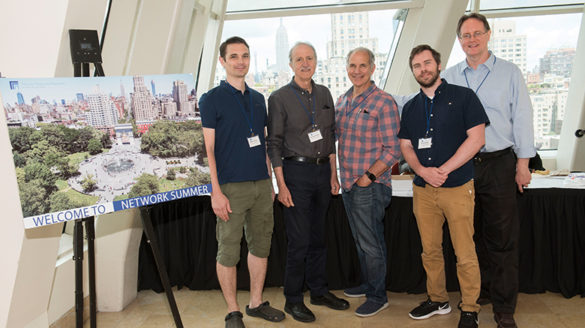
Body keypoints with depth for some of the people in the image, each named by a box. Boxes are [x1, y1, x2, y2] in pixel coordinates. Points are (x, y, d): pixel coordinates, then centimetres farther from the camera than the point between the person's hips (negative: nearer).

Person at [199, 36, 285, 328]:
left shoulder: (258, 99, 13)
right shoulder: (211, 99, -3)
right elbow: (208, 149, -8)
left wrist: (270, 181, 14)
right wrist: (216, 192, -15)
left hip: (261, 185, 6)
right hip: (231, 186, -6)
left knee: (261, 245, 13)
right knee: (228, 251, 2)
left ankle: (256, 303, 28)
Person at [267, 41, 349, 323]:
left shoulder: (324, 94, 11)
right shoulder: (279, 98, -5)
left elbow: (330, 135, 15)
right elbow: (274, 143, -6)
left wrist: (334, 173, 11)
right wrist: (281, 185, -11)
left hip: (323, 170, 5)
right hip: (297, 171, -5)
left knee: (318, 236, 14)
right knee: (299, 240, -1)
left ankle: (319, 291, 29)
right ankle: (293, 300, 14)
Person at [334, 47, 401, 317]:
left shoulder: (384, 102, -10)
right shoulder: (342, 101, 10)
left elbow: (393, 150, -12)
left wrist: (368, 176, -15)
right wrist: (341, 175, 9)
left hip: (370, 186, -7)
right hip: (348, 184, 7)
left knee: (371, 243, 2)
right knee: (360, 241, 18)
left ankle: (378, 296, 18)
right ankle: (367, 284, 35)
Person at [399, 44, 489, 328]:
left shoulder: (463, 96, 0)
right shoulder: (411, 107, 14)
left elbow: (477, 138, -7)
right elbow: (406, 146, 12)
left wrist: (444, 169, -13)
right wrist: (422, 170, -8)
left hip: (457, 187, -4)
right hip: (423, 189, 4)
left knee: (465, 254, -1)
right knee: (430, 250, 11)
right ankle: (437, 300, 27)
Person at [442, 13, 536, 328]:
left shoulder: (509, 72, 5)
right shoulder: (448, 78, 10)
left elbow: (522, 119, 3)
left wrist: (522, 163, -1)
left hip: (499, 164, -2)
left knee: (502, 239, 0)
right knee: (470, 234, 11)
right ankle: (479, 291, 28)